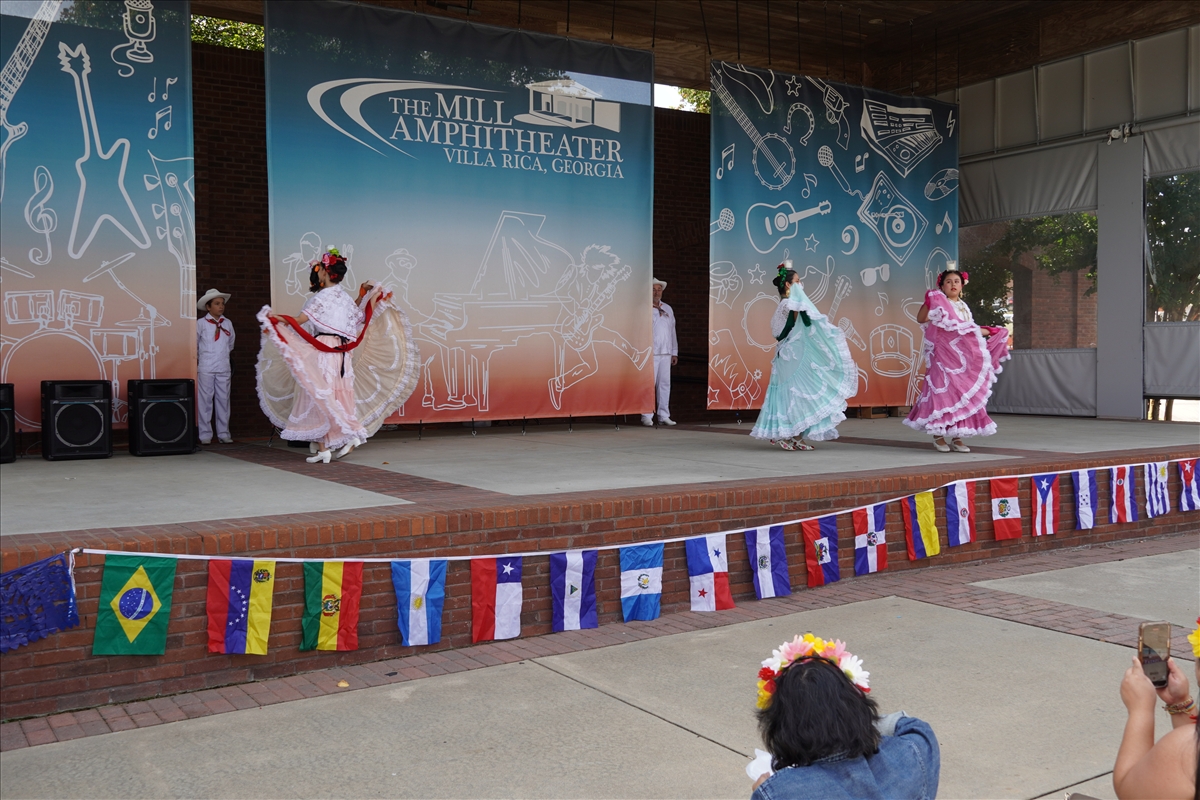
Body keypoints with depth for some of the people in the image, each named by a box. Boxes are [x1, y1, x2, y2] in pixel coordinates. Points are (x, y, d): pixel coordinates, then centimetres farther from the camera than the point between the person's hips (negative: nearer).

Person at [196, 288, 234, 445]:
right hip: (206, 369, -3)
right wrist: (199, 359, 14)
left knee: (224, 400, 4)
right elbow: (195, 345, 8)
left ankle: (223, 433, 9)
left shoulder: (228, 324, 9)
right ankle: (205, 435, 3)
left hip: (224, 368, 3)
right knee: (205, 401, -1)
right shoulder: (201, 323, -1)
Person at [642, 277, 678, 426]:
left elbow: (672, 331, 18)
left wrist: (675, 352, 14)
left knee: (665, 383, 5)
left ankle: (664, 415, 9)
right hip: (650, 353, -5)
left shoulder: (668, 309, 18)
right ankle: (646, 416, -3)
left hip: (666, 353, 5)